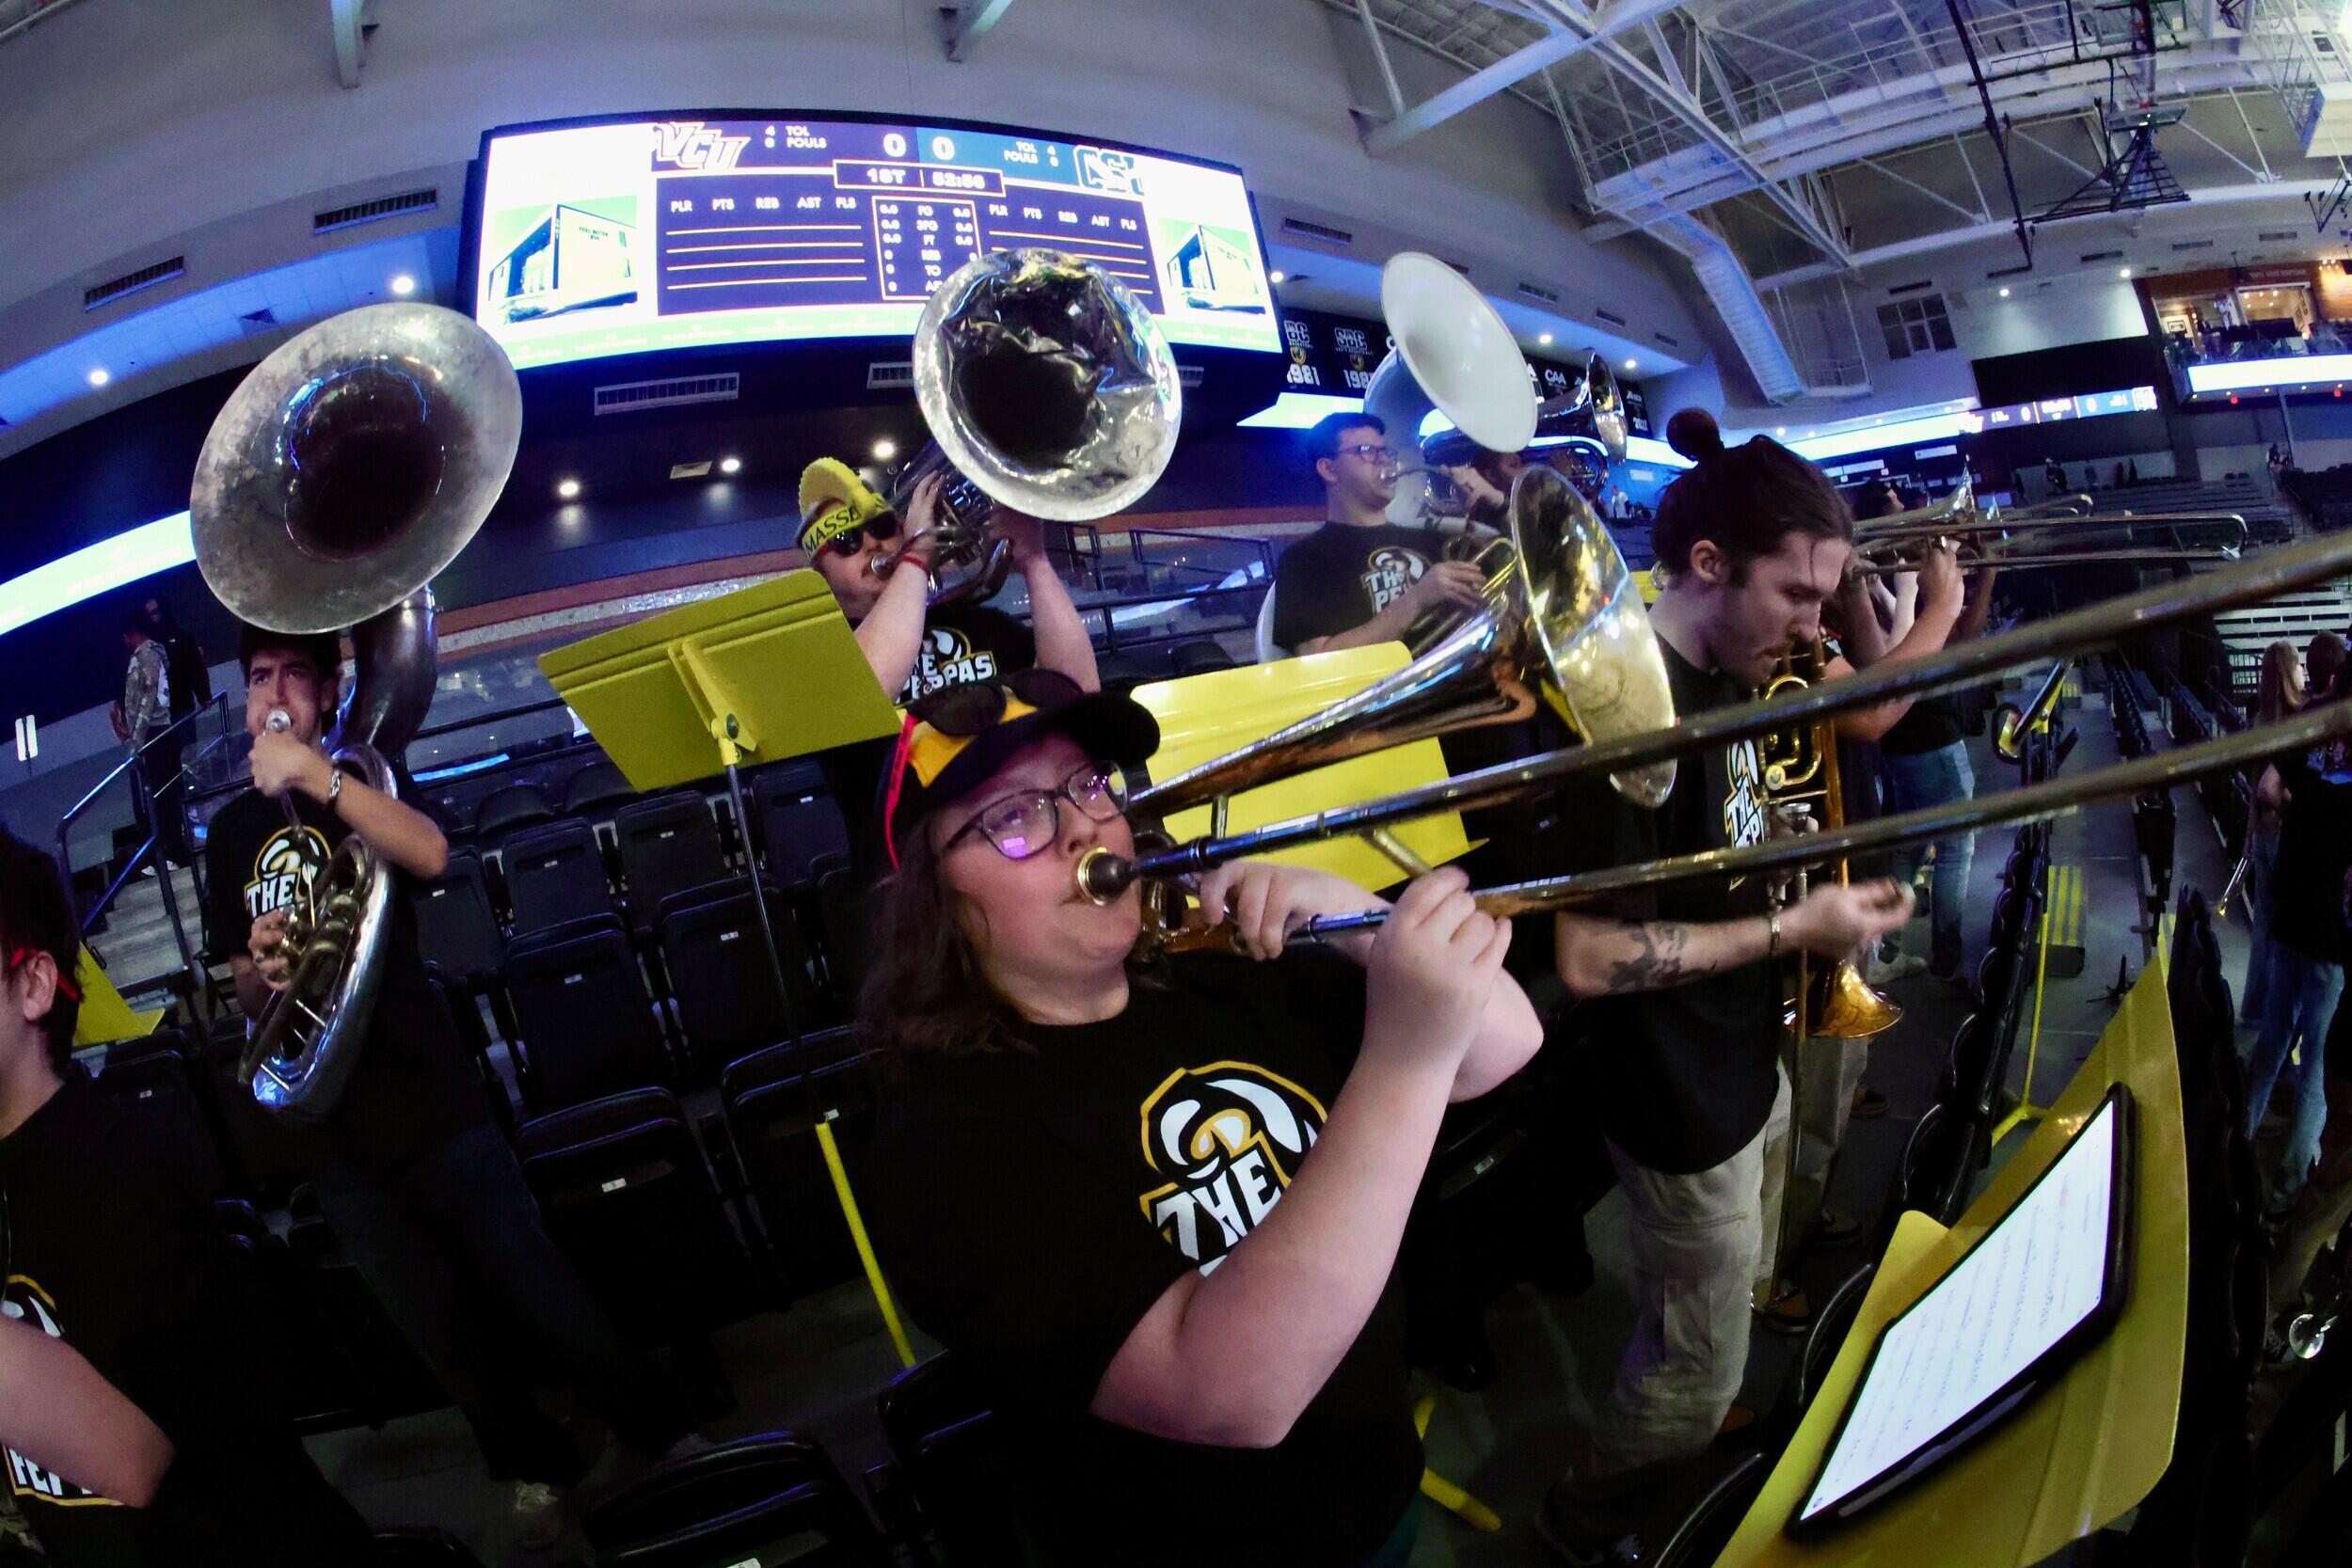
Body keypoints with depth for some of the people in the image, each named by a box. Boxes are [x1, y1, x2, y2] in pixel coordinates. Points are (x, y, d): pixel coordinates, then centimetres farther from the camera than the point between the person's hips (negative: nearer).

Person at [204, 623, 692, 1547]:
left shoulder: (356, 783, 2)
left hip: (431, 1098, -4)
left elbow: (430, 854, -23)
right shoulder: (231, 833, 11)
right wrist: (257, 967, -9)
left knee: (532, 1288, -2)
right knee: (439, 1329, 11)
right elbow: (244, 994, 14)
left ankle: (661, 1437, 13)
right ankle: (535, 1468, 28)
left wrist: (320, 779, -32)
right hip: (332, 1125, 4)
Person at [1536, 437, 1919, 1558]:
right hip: (1686, 1113, -9)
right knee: (1693, 1388, 7)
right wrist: (1790, 930, -24)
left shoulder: (1727, 680, 1)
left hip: (1748, 1074, 9)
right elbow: (1587, 957, -31)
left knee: (1740, 1299, 28)